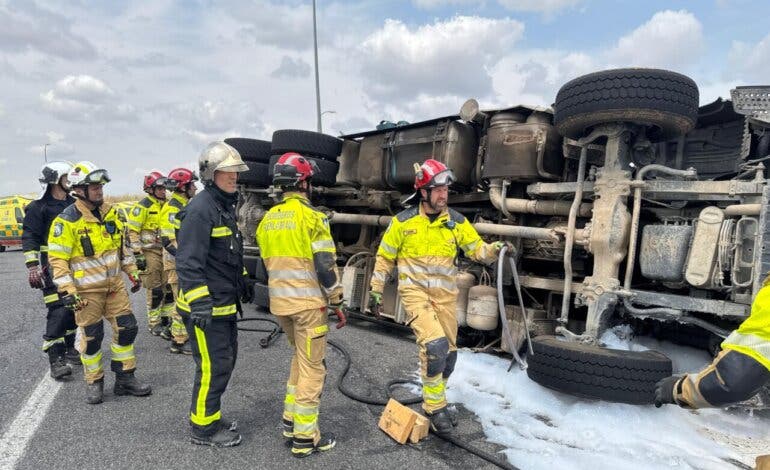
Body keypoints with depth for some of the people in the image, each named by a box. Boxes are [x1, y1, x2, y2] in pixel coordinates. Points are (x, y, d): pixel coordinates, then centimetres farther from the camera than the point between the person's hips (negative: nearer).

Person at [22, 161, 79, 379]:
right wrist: (32, 267, -19)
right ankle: (55, 360, -5)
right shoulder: (39, 207, -7)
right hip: (52, 266, -7)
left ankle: (69, 350, 27)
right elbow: (29, 238, -11)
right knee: (58, 311, -11)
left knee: (73, 308, 13)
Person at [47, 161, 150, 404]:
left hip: (114, 284, 6)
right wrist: (68, 291, -18)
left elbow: (121, 245, 17)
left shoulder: (109, 212, 6)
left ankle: (125, 378, 19)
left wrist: (132, 272, 16)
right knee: (91, 337, 5)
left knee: (126, 328, 6)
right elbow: (57, 258, -13)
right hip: (87, 290, -6)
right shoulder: (67, 220, -14)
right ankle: (94, 383, 23)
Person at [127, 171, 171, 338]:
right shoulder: (143, 206, -10)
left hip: (165, 251, 6)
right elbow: (132, 232, -12)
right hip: (150, 253, -6)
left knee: (169, 287, 8)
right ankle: (154, 324, 12)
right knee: (155, 290, -1)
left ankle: (166, 319, 21)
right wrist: (137, 254, -15)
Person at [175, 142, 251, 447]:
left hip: (225, 304, 10)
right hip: (206, 306, -10)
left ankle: (211, 417, 34)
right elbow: (188, 262, -23)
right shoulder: (200, 209, -18)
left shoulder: (226, 206, 13)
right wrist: (200, 302, -26)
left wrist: (242, 282, 26)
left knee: (226, 360, 18)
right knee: (213, 366, -1)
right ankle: (203, 429, 17)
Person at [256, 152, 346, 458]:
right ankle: (304, 438, 11)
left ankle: (291, 420, 29)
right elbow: (325, 265, -15)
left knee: (300, 358, 24)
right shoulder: (311, 216, -13)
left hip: (279, 303, 7)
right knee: (312, 367, 4)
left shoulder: (267, 219, 9)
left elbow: (267, 263, 14)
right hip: (308, 303, -7)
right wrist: (337, 302, -6)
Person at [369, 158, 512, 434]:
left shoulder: (456, 221, 1)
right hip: (415, 292, -4)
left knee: (448, 352, 11)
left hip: (445, 295, 4)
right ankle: (434, 407, -3)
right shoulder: (403, 222, -5)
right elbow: (385, 257, 4)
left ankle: (435, 400, 35)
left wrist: (496, 249, -21)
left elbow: (477, 250, 0)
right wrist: (375, 289, 5)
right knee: (435, 344, -22)